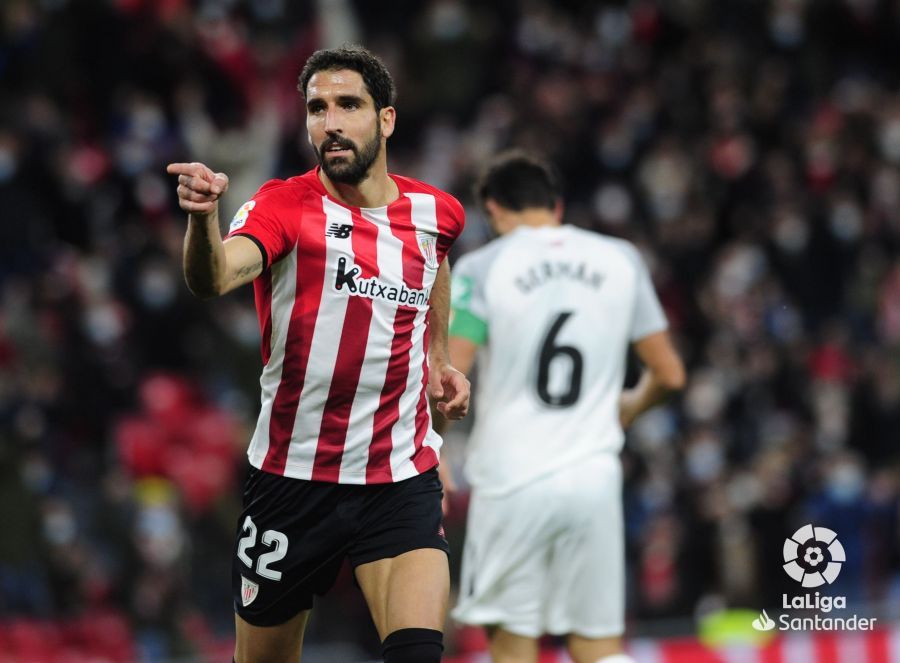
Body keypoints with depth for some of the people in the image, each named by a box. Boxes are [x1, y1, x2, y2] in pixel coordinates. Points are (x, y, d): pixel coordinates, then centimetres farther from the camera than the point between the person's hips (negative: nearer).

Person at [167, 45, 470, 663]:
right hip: (291, 482, -1)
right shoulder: (286, 205, -9)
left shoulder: (436, 212, 3)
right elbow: (215, 278, -31)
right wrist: (203, 216, -52)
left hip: (402, 479, 1)